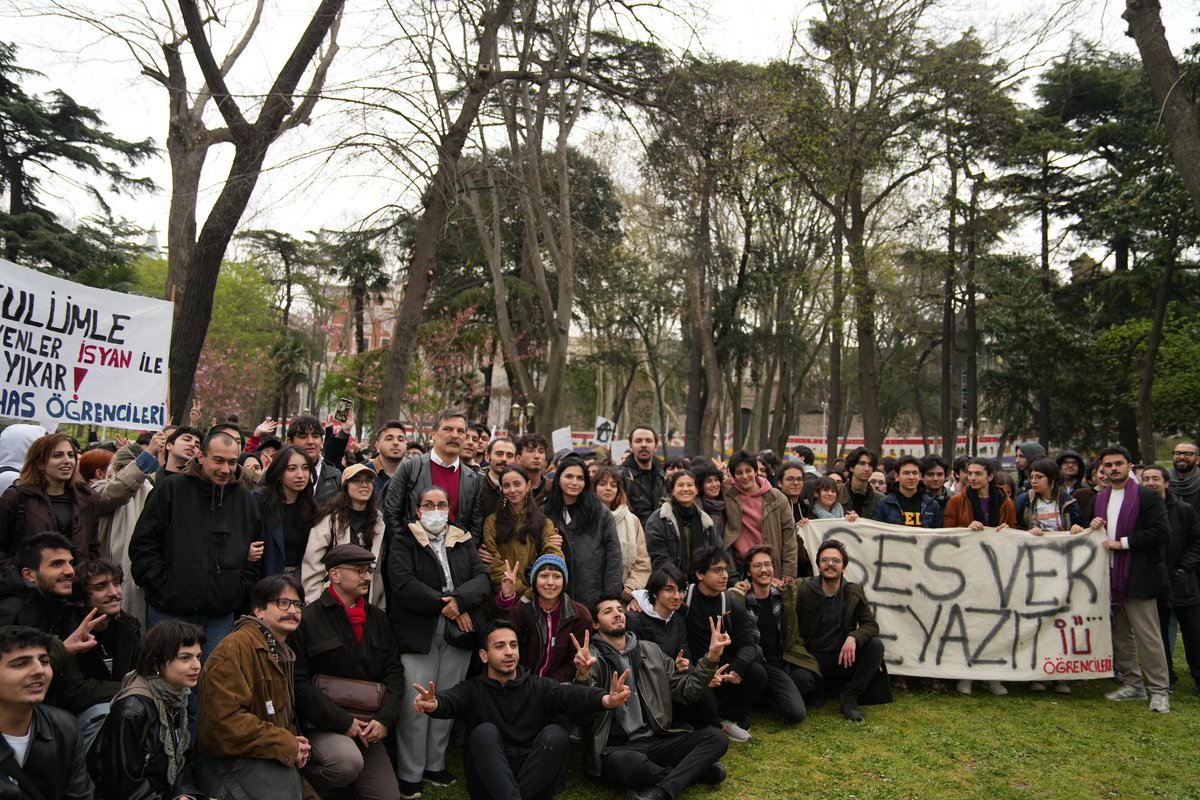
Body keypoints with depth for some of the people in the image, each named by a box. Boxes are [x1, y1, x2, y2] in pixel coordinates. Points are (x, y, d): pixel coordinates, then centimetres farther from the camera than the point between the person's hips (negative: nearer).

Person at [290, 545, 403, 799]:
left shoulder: (379, 619, 11)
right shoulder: (307, 619, -8)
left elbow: (394, 672, 9)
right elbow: (298, 682, -12)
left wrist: (385, 718, -8)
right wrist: (343, 722, -17)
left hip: (368, 726, 6)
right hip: (323, 724, -6)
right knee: (348, 761, -34)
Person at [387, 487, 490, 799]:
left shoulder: (464, 541, 14)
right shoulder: (403, 542, 2)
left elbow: (482, 579, 3)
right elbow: (403, 583, -13)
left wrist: (459, 600, -16)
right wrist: (445, 605, -16)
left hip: (458, 634, 4)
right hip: (417, 634, -4)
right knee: (416, 705, -3)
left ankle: (435, 765, 23)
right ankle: (410, 774, 11)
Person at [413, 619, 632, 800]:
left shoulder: (539, 687, 6)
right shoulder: (472, 690, 5)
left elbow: (571, 695, -14)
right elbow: (450, 700, -19)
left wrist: (605, 699, -38)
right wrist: (434, 705, -46)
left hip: (536, 780, 1)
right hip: (490, 781, 0)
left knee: (555, 734, -24)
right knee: (484, 732, -26)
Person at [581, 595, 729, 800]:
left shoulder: (651, 650, 15)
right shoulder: (591, 657, -1)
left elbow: (686, 691, 12)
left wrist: (711, 658, -3)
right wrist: (583, 676, -41)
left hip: (656, 740, 5)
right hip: (615, 748, -5)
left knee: (716, 737, -13)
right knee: (629, 763, -39)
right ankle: (695, 770, -11)